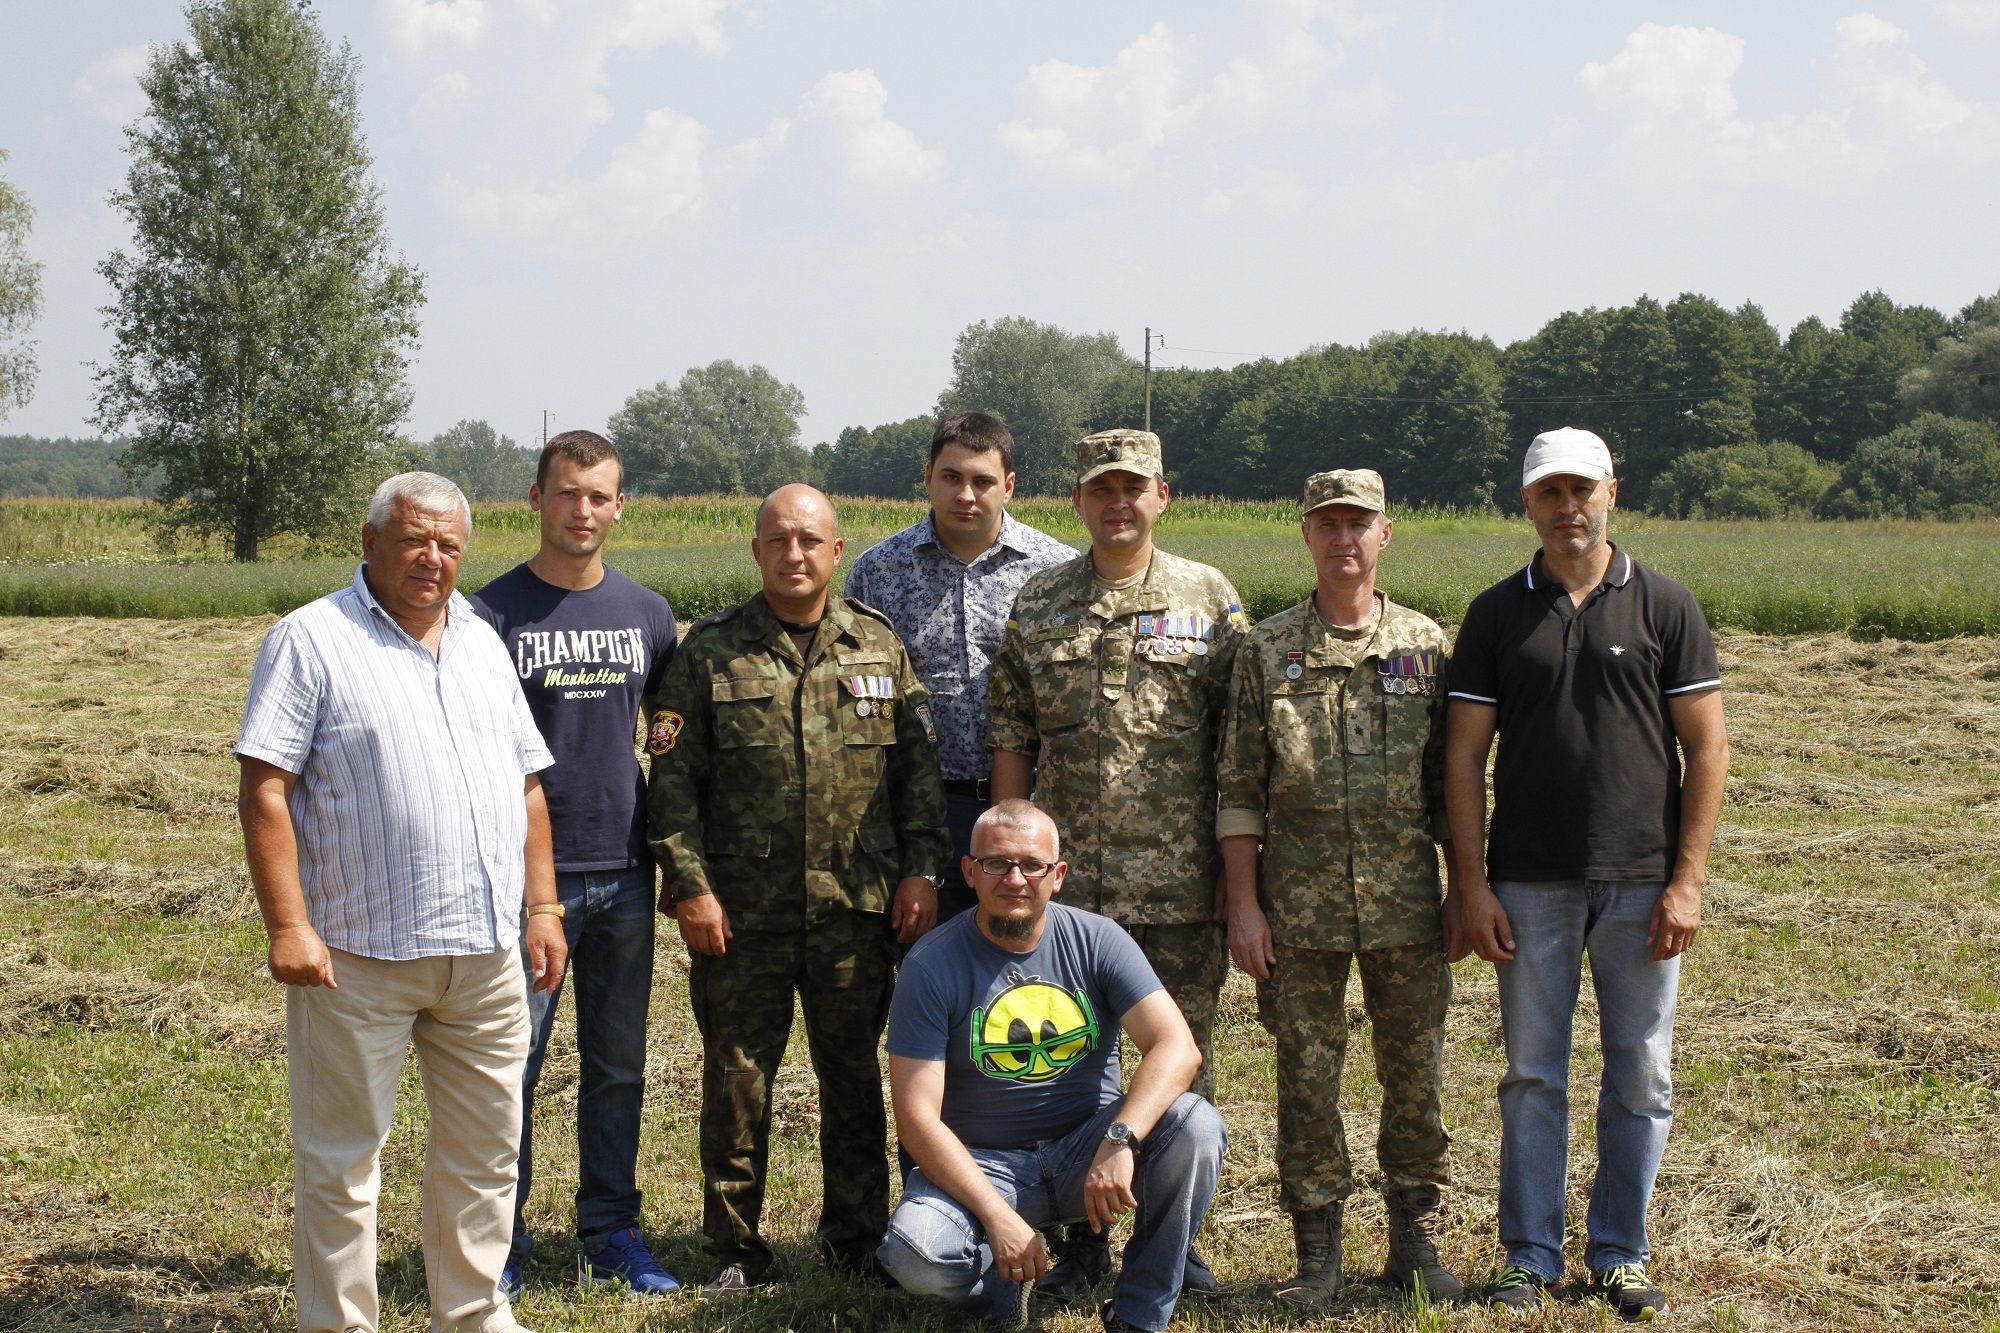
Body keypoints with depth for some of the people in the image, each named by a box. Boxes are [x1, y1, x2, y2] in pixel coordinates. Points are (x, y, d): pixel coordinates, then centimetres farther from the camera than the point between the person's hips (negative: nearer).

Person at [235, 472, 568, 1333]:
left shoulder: (482, 645, 15)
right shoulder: (311, 640, -4)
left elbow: (526, 785, 19)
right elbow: (264, 790, -10)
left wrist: (542, 907, 11)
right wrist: (288, 925, -18)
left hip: (486, 952, 6)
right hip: (360, 953, -6)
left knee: (484, 1154, 13)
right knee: (341, 1159, 3)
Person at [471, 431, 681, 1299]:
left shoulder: (647, 614, 8)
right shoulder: (495, 612, -3)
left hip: (622, 874, 4)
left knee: (619, 1064, 10)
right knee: (511, 1065, 1)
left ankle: (610, 1236, 21)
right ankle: (500, 1244, 12)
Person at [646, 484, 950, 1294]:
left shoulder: (881, 648, 8)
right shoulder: (709, 652, 1)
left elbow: (918, 769, 9)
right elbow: (672, 779, -1)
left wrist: (920, 871, 2)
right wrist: (689, 884, -8)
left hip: (857, 906, 2)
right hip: (741, 913, -1)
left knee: (854, 1074, 10)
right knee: (735, 1078, 4)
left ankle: (857, 1236, 23)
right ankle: (735, 1249, 16)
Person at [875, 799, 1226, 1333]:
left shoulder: (1097, 940, -4)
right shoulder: (931, 966, -10)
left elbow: (1178, 1047, -16)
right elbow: (918, 1117, -14)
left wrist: (1119, 1140, -34)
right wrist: (998, 1217, -25)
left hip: (1087, 1147, 2)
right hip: (982, 1165, -2)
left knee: (1195, 1124, -26)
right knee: (914, 1255, -32)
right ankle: (1003, 1287, 5)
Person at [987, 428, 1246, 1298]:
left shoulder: (1209, 598, 3)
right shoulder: (1037, 607, 7)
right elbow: (1010, 742, 8)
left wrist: (1237, 865, -2)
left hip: (1182, 886, -1)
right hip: (1067, 880, 1)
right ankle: (1082, 1238, 18)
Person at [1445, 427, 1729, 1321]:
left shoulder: (1665, 608, 3)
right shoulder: (1497, 614, 6)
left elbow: (1708, 749, 1)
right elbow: (1464, 756, 5)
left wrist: (1687, 880, -6)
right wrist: (1471, 885, -3)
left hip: (1641, 881, 0)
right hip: (1530, 885, 1)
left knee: (1641, 1079, 5)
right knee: (1533, 1078, 5)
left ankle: (1621, 1255, 17)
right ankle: (1530, 1257, 15)